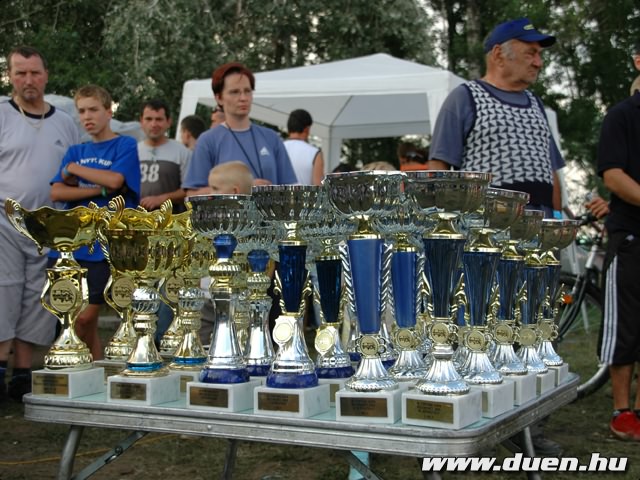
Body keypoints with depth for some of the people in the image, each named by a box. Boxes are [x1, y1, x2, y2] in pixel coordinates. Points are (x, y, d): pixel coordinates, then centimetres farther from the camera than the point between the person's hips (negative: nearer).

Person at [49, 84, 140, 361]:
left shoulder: (125, 146, 3)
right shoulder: (75, 152, 16)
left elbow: (115, 180, -15)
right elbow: (57, 193, 3)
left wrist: (75, 169, -2)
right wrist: (99, 190, -10)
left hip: (103, 247, -5)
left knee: (85, 319, -8)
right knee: (67, 319, 6)